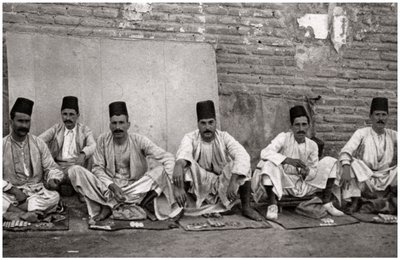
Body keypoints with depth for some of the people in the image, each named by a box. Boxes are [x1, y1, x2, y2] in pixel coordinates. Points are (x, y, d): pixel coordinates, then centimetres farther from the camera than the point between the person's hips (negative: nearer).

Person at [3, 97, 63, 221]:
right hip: (10, 192, -2)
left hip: (36, 191, 2)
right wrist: (14, 190, -18)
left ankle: (12, 210, -27)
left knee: (54, 196, -30)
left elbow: (51, 168, 7)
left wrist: (53, 179, -16)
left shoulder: (38, 143, 6)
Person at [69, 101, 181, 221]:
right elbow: (98, 168, -3)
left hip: (136, 188, 0)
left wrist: (167, 181, -26)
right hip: (108, 188, 1)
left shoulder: (139, 140, -6)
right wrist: (113, 186, -20)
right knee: (75, 172, -18)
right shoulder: (103, 140, -1)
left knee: (160, 170, -26)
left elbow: (168, 158, -9)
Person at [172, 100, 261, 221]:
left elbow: (242, 155, -27)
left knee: (243, 166, -24)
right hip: (199, 186, -1)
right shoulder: (191, 138, -11)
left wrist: (233, 182, -42)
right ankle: (179, 207, -22)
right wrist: (178, 164, -60)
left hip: (223, 186, 1)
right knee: (186, 164, -29)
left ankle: (246, 207, -11)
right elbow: (184, 151, -35)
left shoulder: (224, 137, -10)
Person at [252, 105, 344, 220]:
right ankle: (272, 206, -25)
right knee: (269, 164, -34)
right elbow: (265, 152, -27)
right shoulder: (283, 137, -12)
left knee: (330, 162, -4)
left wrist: (307, 172, -21)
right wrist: (288, 160, -37)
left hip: (303, 184, 4)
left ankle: (327, 203, -1)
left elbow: (314, 171, 4)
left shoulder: (312, 145, 0)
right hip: (283, 183, -4)